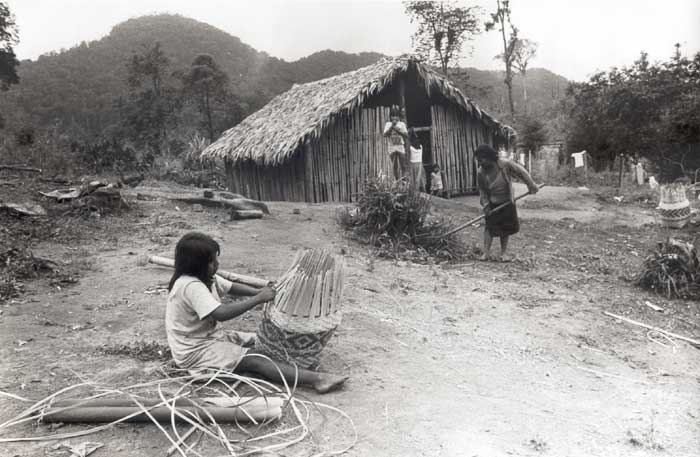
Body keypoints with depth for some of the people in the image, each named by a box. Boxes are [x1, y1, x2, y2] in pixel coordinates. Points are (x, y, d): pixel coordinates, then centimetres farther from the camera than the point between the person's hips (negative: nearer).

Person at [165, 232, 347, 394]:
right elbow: (221, 313, -37)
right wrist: (257, 299, -31)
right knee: (255, 360, -22)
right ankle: (316, 379, -30)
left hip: (211, 337, 10)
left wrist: (260, 292, -5)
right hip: (195, 351, -10)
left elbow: (232, 287, 12)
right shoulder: (191, 285, -27)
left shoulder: (204, 277, 4)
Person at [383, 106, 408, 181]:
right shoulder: (388, 124, 9)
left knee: (402, 166, -3)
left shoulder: (402, 124, 9)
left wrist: (398, 130, -9)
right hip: (392, 148, 0)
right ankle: (397, 181, 7)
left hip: (401, 147, 0)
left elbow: (406, 135, 1)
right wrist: (392, 126, -9)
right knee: (394, 166, 2)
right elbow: (385, 134, -3)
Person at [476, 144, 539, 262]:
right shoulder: (480, 173, -15)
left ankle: (503, 254, 13)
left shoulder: (505, 164, -19)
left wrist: (531, 185, -2)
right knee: (489, 227, -11)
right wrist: (485, 206, -12)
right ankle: (486, 252, -7)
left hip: (507, 203, 1)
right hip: (492, 204, 0)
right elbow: (482, 191, -5)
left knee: (506, 229, 5)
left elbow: (521, 172, -5)